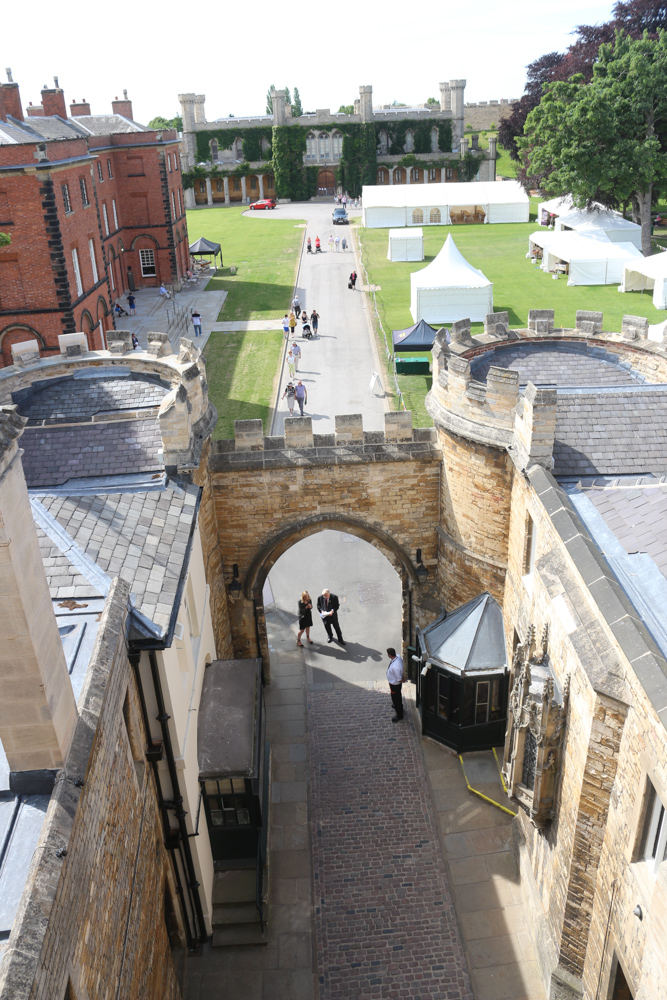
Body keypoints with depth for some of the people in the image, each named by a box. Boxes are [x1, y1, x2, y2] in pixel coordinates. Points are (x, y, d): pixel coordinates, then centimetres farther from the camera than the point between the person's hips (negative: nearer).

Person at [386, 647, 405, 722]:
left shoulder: (395, 667, -43)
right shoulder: (398, 657, -18)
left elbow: (399, 679, -31)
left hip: (395, 684, -8)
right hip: (396, 683, 8)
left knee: (395, 698, 15)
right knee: (398, 696, 34)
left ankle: (399, 716, 37)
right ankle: (399, 706, 62)